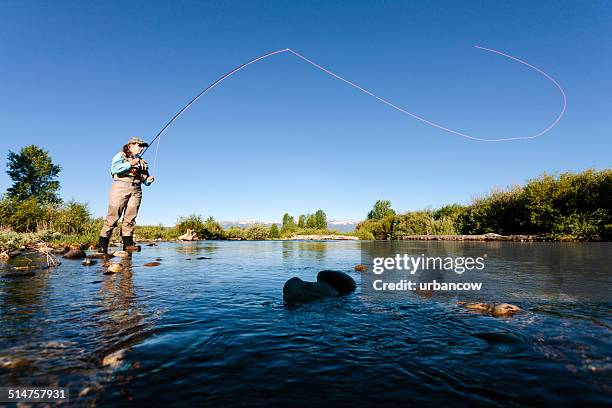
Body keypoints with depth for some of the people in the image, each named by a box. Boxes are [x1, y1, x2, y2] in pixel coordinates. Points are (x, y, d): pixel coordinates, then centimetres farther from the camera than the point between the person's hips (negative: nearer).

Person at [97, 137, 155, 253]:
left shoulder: (142, 162, 24)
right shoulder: (120, 155, 10)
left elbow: (145, 180, 21)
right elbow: (114, 169, -8)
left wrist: (149, 179, 0)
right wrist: (130, 164, -12)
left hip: (136, 190, 5)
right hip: (121, 187, -4)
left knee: (130, 217, -1)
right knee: (113, 216, -8)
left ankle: (128, 243, -1)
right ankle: (102, 244, -5)